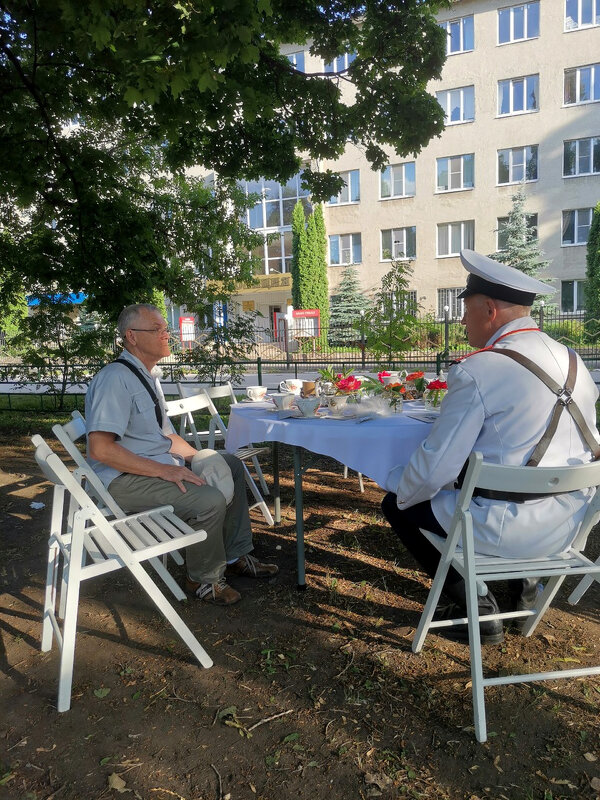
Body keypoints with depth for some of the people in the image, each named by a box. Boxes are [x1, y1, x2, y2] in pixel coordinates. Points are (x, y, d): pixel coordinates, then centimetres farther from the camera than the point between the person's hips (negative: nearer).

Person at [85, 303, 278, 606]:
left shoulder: (148, 376, 13)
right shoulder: (115, 378, -18)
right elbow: (100, 448, -27)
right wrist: (163, 470, -27)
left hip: (158, 465, 11)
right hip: (125, 478, -10)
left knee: (231, 465, 12)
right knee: (210, 500, -27)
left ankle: (235, 557, 19)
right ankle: (204, 580, 0)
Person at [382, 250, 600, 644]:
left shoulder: (477, 370, -20)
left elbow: (436, 467, -18)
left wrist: (399, 489, 2)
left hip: (507, 530, -8)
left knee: (400, 505, 12)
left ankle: (478, 611, 13)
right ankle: (523, 585, 27)